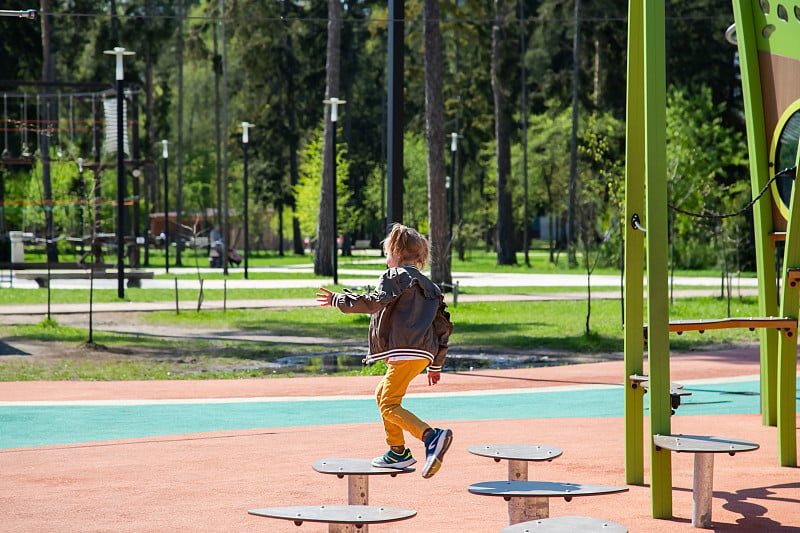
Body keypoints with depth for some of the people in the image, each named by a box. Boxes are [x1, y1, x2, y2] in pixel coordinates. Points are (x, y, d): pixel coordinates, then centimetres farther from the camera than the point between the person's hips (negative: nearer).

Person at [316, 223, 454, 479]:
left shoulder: (395, 277, 0)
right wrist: (436, 365, 29)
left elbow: (374, 302, -17)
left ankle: (432, 437, -34)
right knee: (382, 394, 25)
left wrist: (338, 300, -7)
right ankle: (398, 452, 26)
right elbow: (443, 327, 25)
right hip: (424, 353, 9)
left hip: (406, 351, -9)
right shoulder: (429, 286, 25)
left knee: (389, 405, -14)